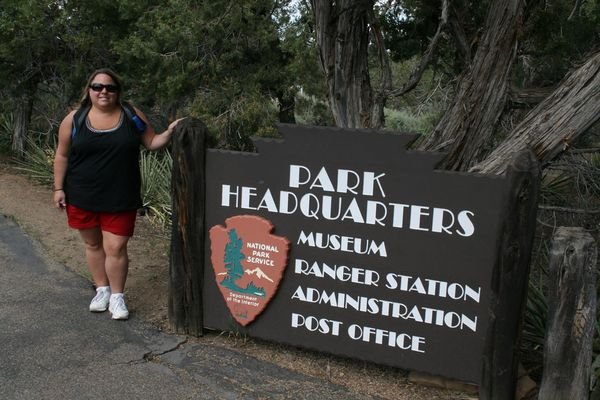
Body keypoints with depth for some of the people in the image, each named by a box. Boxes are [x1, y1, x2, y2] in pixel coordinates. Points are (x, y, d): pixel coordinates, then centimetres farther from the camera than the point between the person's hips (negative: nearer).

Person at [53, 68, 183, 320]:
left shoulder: (132, 116, -2)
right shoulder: (74, 119, -3)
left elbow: (151, 143, 5)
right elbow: (62, 155, 3)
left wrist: (169, 132, -12)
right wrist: (59, 188, 1)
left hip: (120, 198, -1)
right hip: (83, 196, 1)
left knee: (115, 248, -2)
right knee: (93, 244, 14)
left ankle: (117, 296, 15)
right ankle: (102, 290, 32)